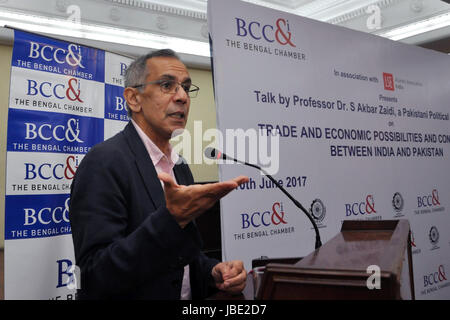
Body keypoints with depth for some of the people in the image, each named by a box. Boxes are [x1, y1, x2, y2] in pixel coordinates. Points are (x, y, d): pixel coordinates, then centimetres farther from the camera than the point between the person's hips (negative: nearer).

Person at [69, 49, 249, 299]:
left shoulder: (180, 167, 3)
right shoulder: (104, 162, -20)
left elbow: (182, 259, 11)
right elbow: (94, 278, -26)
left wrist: (213, 272, -8)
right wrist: (172, 218, -34)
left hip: (187, 300, 7)